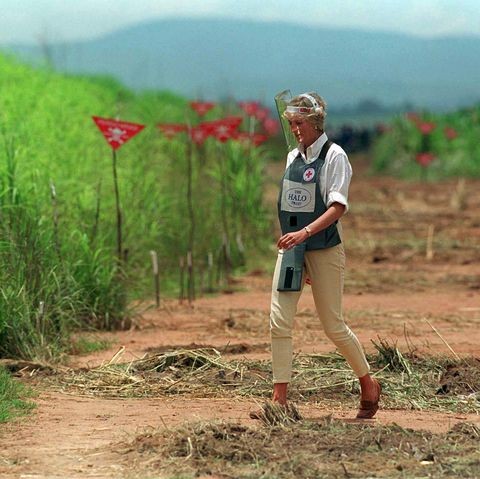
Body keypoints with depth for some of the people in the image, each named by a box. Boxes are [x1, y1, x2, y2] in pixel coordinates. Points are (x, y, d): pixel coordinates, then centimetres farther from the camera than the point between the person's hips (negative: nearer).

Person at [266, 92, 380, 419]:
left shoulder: (334, 156, -9)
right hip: (292, 248, 6)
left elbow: (338, 206, -18)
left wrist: (304, 233, -30)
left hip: (325, 249, -6)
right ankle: (280, 400, -3)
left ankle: (369, 385, 23)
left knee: (333, 325, 2)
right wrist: (291, 238, 16)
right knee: (279, 323, -5)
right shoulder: (294, 157, 11)